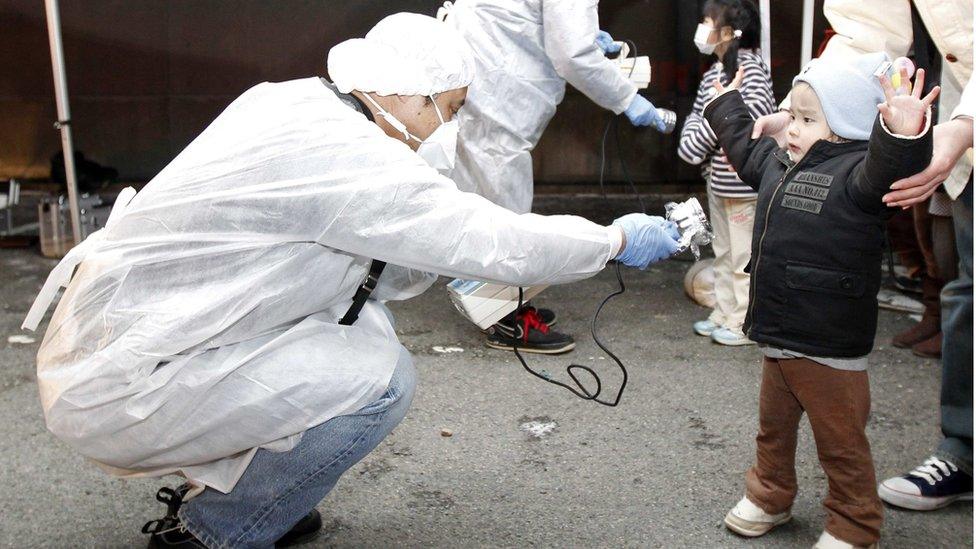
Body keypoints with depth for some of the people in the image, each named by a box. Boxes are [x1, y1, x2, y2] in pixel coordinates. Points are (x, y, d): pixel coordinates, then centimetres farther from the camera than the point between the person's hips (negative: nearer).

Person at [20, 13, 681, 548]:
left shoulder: (296, 105, 5)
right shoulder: (344, 153, -23)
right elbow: (495, 240, -20)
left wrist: (447, 265, 10)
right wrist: (619, 240, -6)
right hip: (118, 388, -9)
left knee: (365, 319, 9)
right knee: (381, 378, -15)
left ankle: (215, 487, 18)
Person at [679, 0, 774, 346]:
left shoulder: (750, 67, -15)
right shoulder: (713, 72, 12)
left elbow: (757, 109, -29)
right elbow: (697, 113, 15)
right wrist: (691, 141, -4)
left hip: (743, 182, -9)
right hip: (718, 179, 9)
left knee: (744, 255, 1)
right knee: (723, 252, 18)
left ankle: (745, 323, 12)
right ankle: (724, 314, 30)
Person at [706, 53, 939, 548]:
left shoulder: (855, 173, -16)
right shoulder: (779, 165, 9)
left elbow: (886, 171, -39)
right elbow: (745, 148, 30)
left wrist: (903, 136, -58)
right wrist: (726, 107, 41)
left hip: (829, 349, -8)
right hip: (777, 337, 8)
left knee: (840, 442, 8)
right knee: (773, 427, 24)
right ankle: (769, 497, 44)